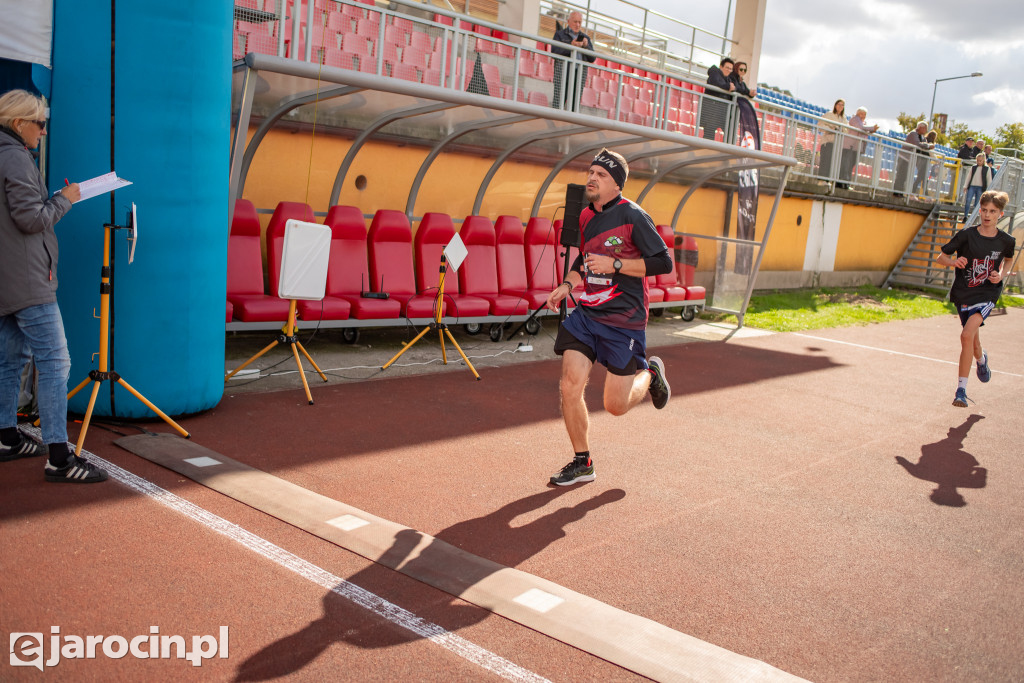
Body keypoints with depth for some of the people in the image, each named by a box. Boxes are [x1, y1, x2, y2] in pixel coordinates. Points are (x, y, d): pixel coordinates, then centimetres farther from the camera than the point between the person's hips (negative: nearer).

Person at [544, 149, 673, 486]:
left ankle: (650, 374, 34)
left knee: (616, 405, 1)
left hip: (624, 321, -5)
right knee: (569, 387, -6)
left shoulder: (633, 216, -11)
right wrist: (567, 284, 10)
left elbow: (664, 262, -13)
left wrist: (615, 264, -19)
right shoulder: (585, 217, 9)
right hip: (586, 314, 6)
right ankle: (582, 463, 13)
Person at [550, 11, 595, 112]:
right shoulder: (560, 34, 12)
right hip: (563, 71, -3)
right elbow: (554, 52, -3)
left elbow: (592, 58, 12)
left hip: (580, 73, 3)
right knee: (558, 102, -12)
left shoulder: (585, 38, 21)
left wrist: (586, 46, -5)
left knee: (575, 104, -3)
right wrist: (570, 46, -13)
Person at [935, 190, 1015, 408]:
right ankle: (982, 360, 51)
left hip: (987, 294, -1)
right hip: (964, 293, 1)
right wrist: (953, 261, -25)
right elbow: (940, 258, -3)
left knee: (967, 335, -22)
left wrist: (1001, 275, 1)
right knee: (973, 341, 11)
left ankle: (961, 390, -17)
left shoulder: (1006, 241, -2)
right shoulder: (966, 235, -7)